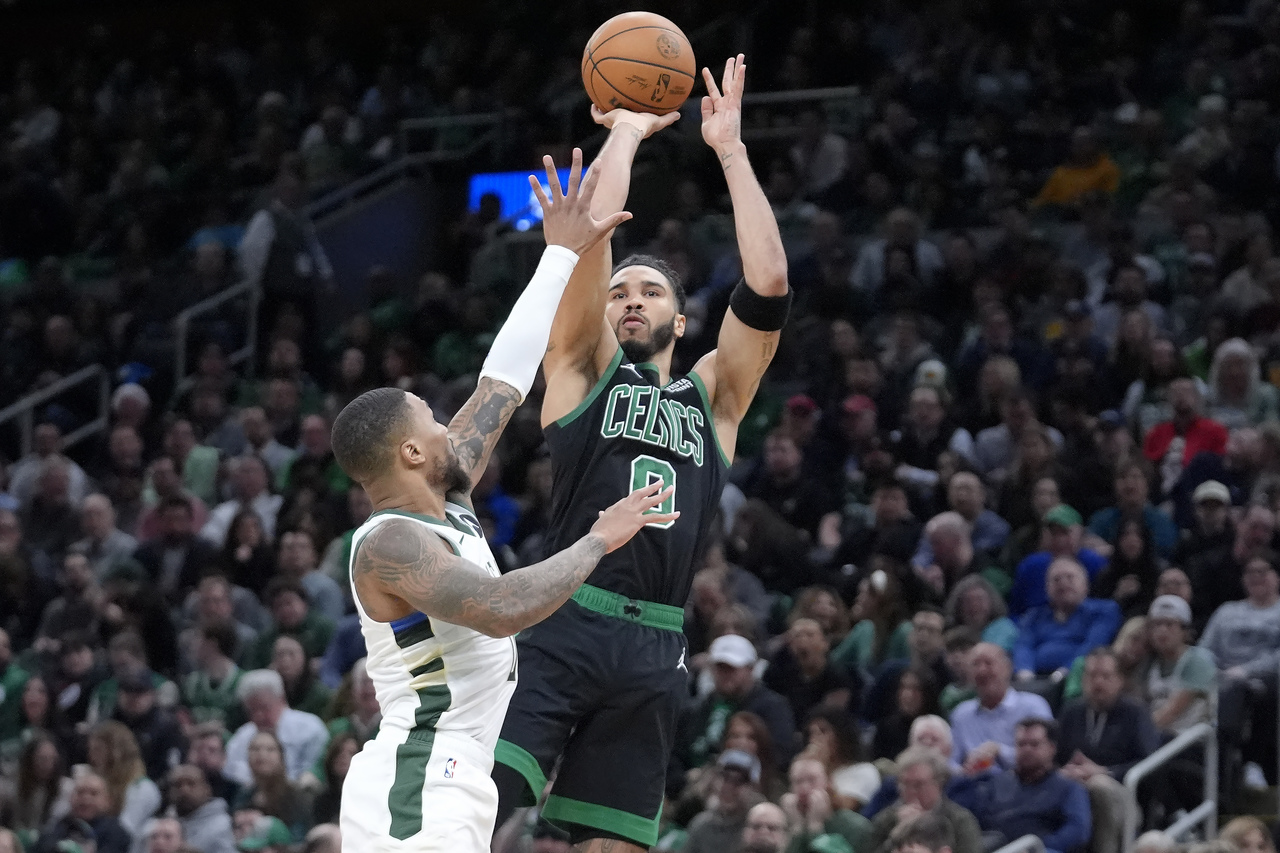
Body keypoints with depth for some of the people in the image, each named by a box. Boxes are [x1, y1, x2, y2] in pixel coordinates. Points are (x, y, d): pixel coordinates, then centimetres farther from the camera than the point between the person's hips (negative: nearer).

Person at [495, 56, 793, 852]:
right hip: (559, 626, -3)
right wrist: (627, 131, 13)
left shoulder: (715, 395, 20)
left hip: (653, 650, 3)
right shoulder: (585, 368, 14)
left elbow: (768, 286, 7)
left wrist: (730, 147, 10)